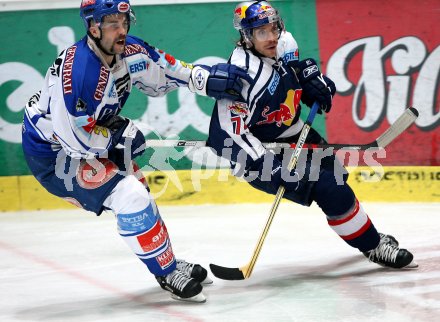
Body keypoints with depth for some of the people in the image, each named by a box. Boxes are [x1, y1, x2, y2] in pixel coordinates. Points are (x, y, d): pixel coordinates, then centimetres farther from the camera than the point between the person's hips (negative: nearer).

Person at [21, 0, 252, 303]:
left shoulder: (129, 52, -8)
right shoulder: (76, 69, -33)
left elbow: (162, 69, 12)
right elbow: (73, 136, -30)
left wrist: (206, 78, 3)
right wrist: (120, 136, -16)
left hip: (92, 143, 9)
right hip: (51, 152, -9)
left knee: (137, 189, 17)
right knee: (129, 196, -17)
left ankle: (170, 262, 35)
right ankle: (167, 273, -3)